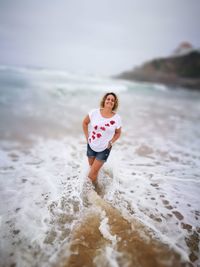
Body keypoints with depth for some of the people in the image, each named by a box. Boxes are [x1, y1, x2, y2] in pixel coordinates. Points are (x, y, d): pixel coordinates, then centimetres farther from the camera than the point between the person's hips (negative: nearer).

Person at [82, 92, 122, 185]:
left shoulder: (117, 118, -14)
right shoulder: (94, 112, -14)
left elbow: (118, 133, 2)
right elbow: (85, 123, 3)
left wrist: (110, 143, -8)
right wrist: (87, 137, -1)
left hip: (104, 149, -2)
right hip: (91, 145, 2)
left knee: (92, 173, 1)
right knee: (91, 166, 24)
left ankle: (94, 185, 33)